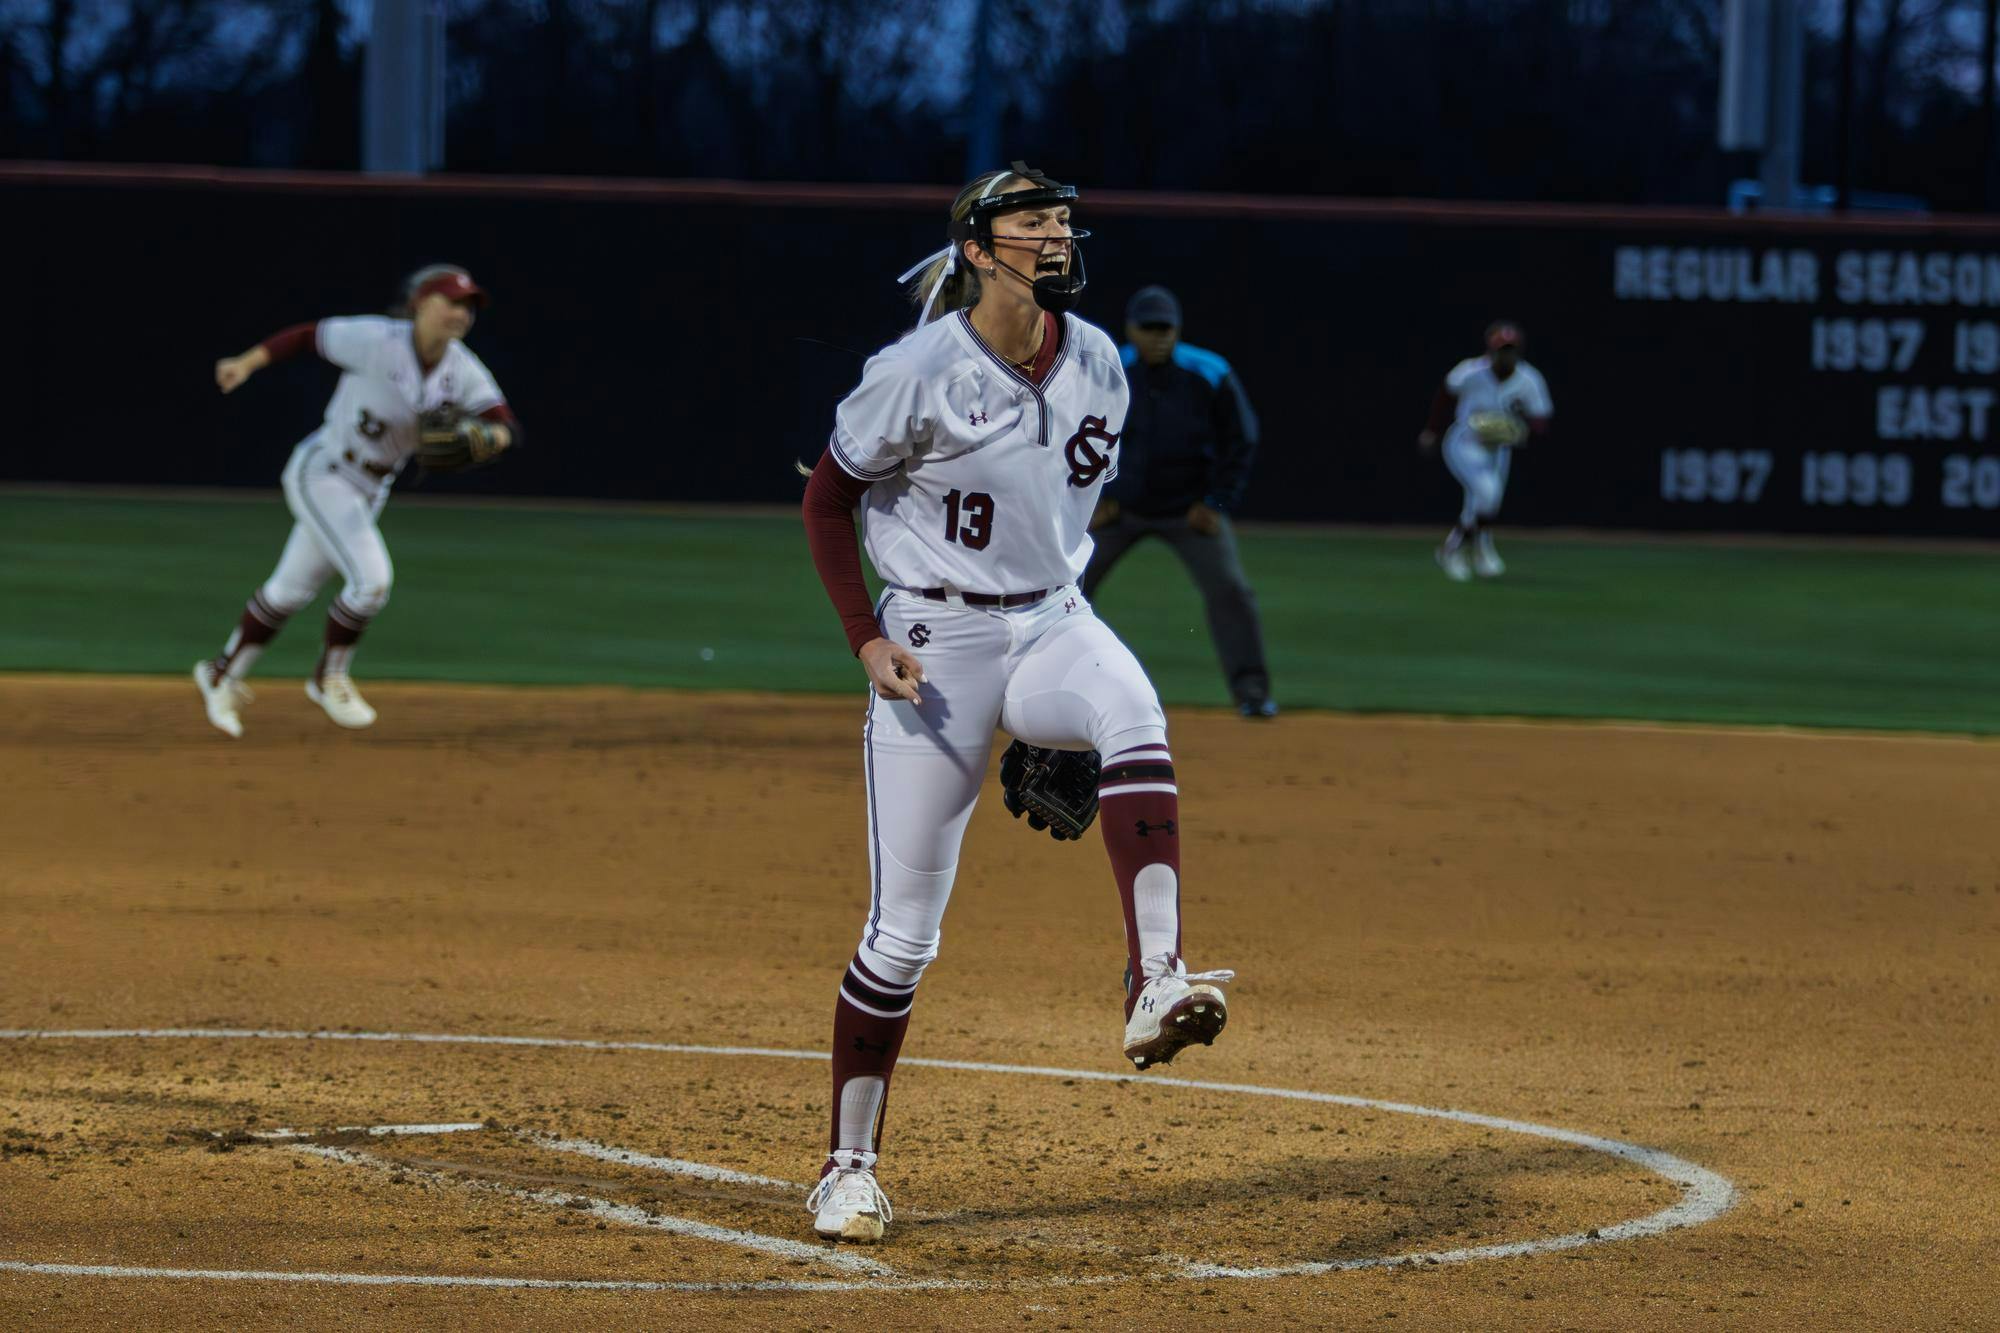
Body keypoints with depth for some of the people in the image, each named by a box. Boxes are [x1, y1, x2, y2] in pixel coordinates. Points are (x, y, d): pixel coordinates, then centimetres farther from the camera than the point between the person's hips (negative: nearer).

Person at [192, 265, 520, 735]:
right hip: (320, 475, -6)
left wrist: (487, 438, -39)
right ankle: (329, 677, 5)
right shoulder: (376, 341, -24)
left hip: (369, 491, 6)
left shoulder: (464, 372, -10)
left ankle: (223, 674, 35)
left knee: (293, 590, 17)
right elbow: (307, 335, -15)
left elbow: (509, 428, -17)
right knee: (371, 578, -19)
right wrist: (247, 363, -25)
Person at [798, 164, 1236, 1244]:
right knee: (902, 930, -2)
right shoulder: (919, 374, -13)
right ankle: (848, 1167, 13)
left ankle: (1156, 984, -45)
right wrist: (864, 637, -14)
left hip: (1052, 623, 4)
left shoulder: (1097, 365, 2)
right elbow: (827, 501, -3)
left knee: (1135, 715, -34)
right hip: (933, 644, -4)